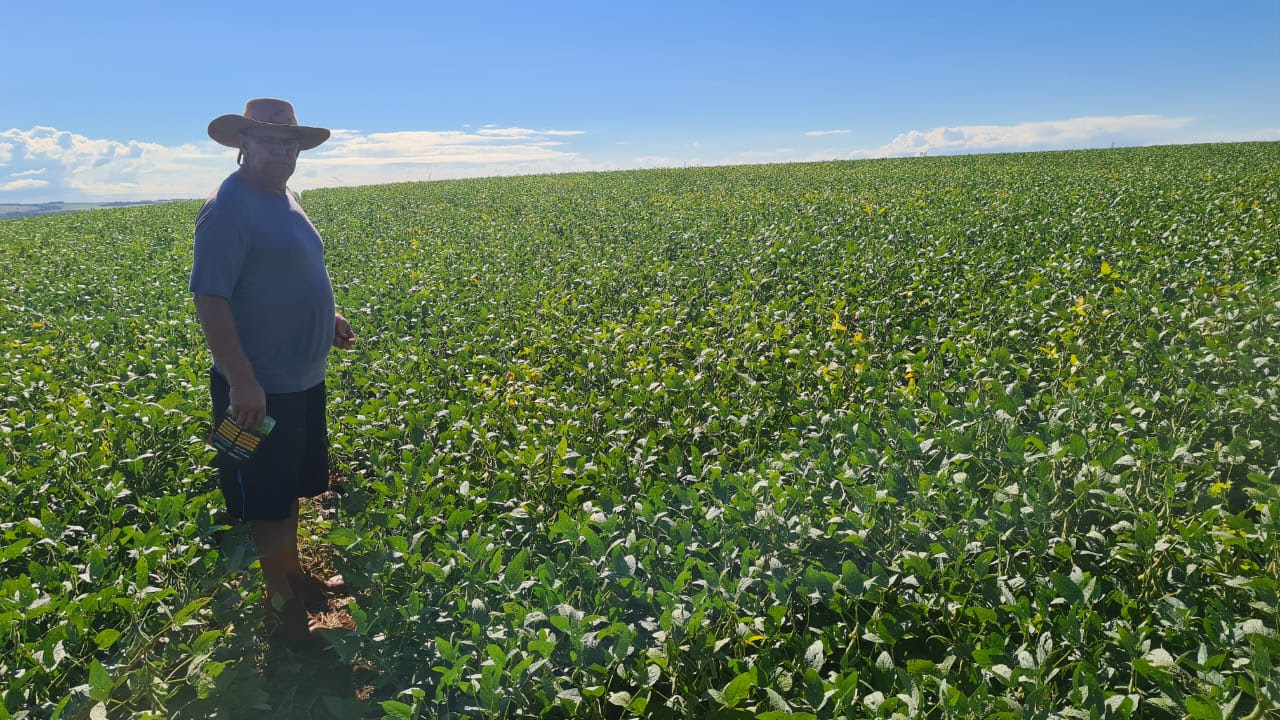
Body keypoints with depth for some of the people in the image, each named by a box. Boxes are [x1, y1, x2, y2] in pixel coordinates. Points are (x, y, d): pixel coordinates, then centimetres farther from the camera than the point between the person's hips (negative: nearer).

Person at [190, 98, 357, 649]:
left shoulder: (285, 199, 11)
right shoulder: (228, 208, -18)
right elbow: (209, 298, -23)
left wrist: (327, 319, 17)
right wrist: (241, 381, -27)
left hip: (303, 378, 9)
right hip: (258, 388, -9)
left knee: (293, 485, 21)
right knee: (267, 499, 6)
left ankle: (293, 571, 39)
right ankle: (280, 596, 22)